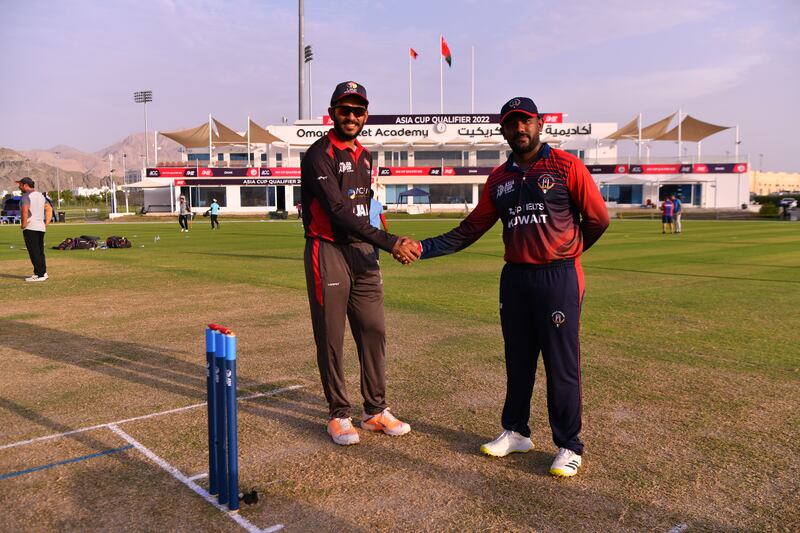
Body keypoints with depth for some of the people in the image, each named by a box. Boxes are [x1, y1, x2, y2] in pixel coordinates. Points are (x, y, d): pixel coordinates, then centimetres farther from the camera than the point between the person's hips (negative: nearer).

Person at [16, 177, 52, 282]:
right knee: (40, 251, 15)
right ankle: (43, 273, 19)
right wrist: (46, 222, 14)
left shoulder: (26, 196, -11)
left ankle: (39, 275, -6)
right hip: (41, 227, 9)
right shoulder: (40, 195, 16)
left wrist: (24, 224, -15)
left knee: (34, 252, -6)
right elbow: (49, 209, 19)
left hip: (30, 228, -9)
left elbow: (25, 210, -25)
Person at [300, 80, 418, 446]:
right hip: (328, 251, -7)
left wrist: (372, 247, 17)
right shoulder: (319, 155, -10)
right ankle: (339, 415, 14)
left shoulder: (364, 157, 16)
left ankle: (375, 411, 18)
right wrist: (388, 242, -25)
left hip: (362, 251, 7)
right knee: (331, 338, 1)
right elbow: (338, 211, -20)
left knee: (374, 331, 7)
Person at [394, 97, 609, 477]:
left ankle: (569, 446, 15)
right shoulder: (499, 178, 10)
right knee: (517, 360, 15)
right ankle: (516, 432, 31)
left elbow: (598, 219, -1)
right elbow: (471, 229, 8)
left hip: (558, 278, -5)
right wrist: (424, 248, -1)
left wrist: (566, 251, 10)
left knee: (562, 365, 1)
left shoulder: (566, 166, -5)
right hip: (514, 277, 5)